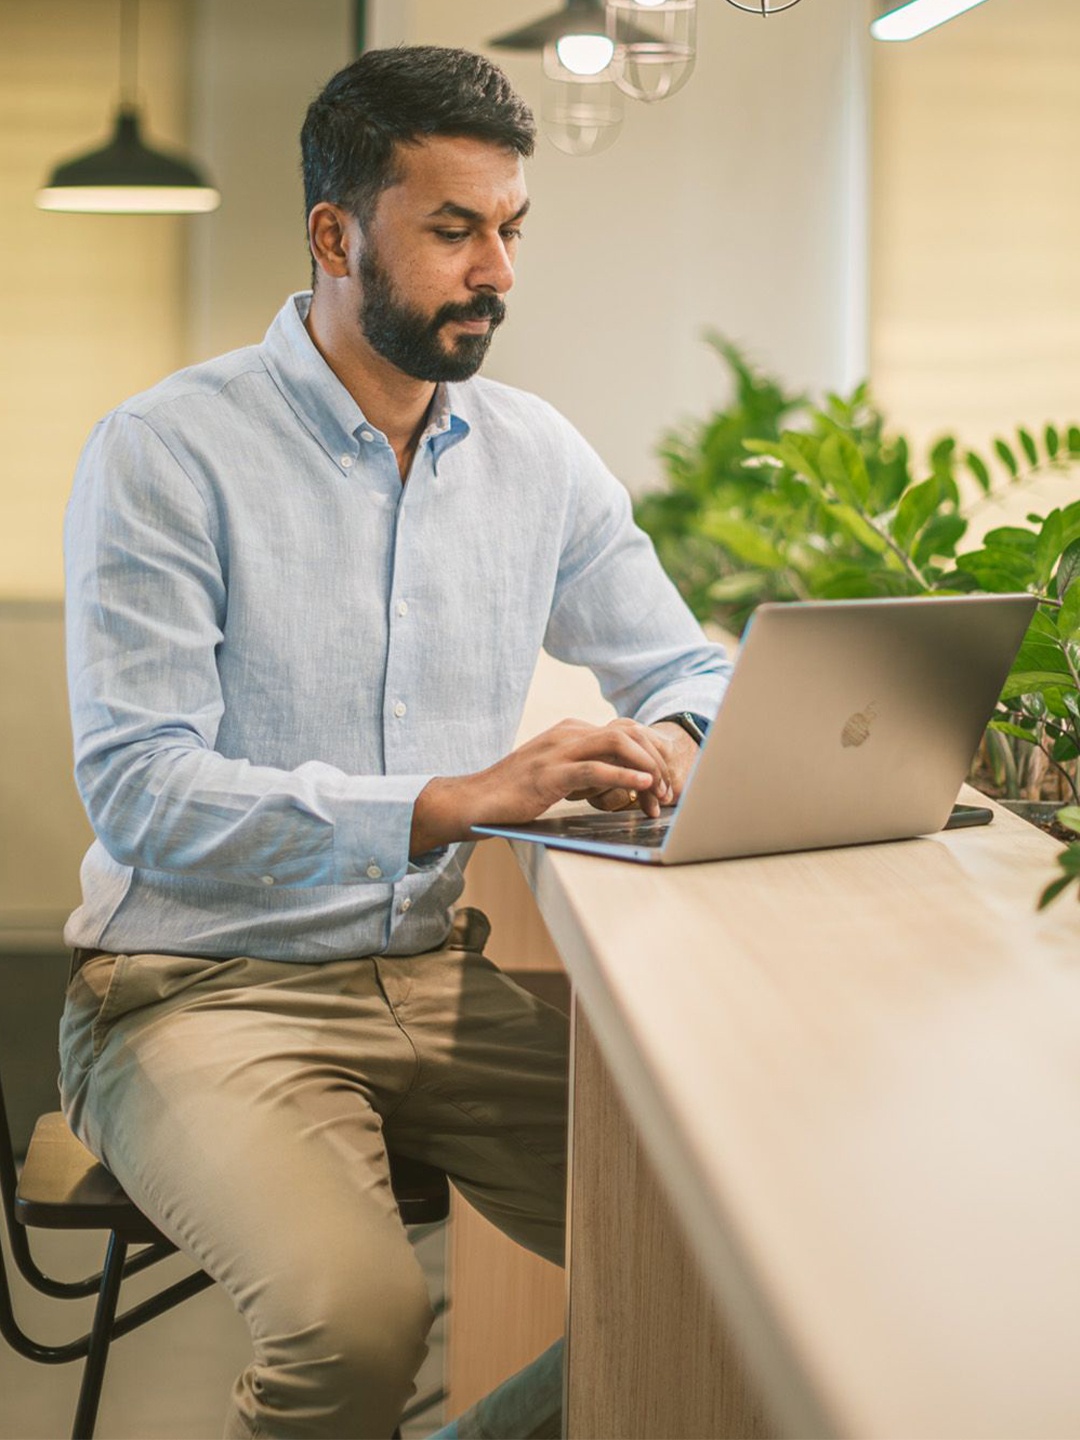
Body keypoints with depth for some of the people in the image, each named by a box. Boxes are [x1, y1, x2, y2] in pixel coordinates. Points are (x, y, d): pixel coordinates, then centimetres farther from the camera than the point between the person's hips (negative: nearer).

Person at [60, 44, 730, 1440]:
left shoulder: (535, 455, 8)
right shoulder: (165, 455, -10)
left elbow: (687, 668, 18)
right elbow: (140, 791, -18)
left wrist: (666, 739, -8)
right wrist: (451, 801, -29)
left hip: (436, 976, 5)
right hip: (204, 990, -5)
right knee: (357, 1311, -31)